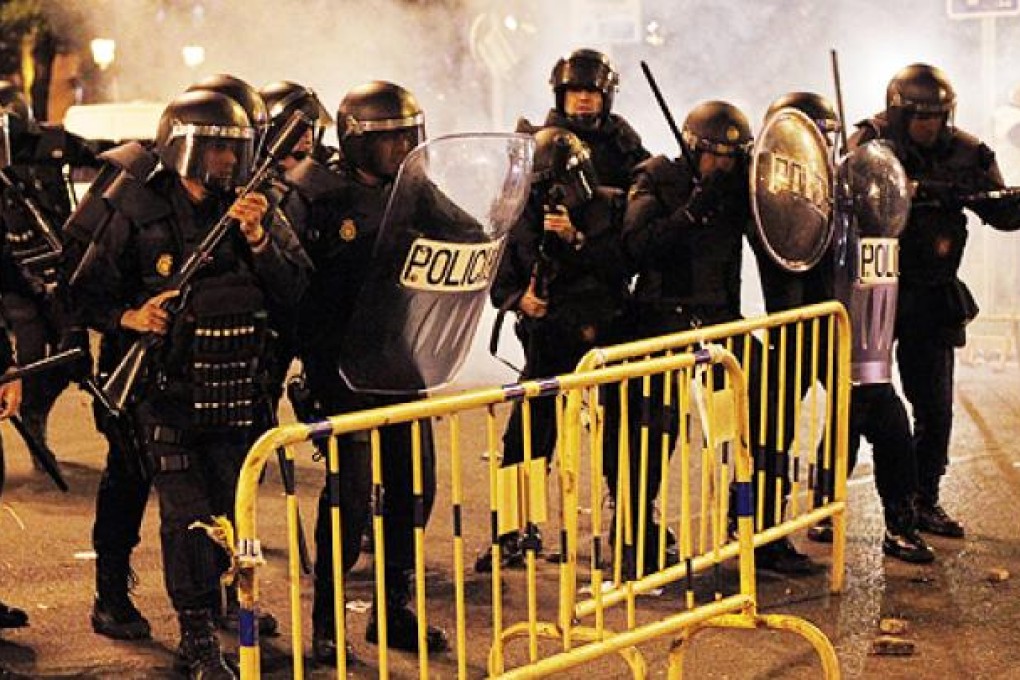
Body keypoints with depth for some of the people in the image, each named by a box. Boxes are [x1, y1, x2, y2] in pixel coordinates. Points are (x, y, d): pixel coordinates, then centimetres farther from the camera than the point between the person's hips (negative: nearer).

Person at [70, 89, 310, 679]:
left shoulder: (256, 210, 5)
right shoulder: (140, 213, -3)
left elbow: (294, 288, -3)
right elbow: (92, 295, 0)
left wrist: (258, 238, -16)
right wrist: (129, 317, -19)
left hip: (236, 393, 4)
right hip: (169, 390, -3)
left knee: (225, 509, 12)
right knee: (187, 514, -7)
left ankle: (208, 599, 32)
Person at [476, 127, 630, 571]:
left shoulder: (609, 207, -1)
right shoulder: (525, 216, 5)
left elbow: (622, 269, -13)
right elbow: (500, 283, 10)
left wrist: (576, 238, -20)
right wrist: (519, 298, -11)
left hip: (601, 337, -2)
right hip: (547, 343, 2)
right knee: (523, 438, -1)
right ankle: (516, 532, 13)